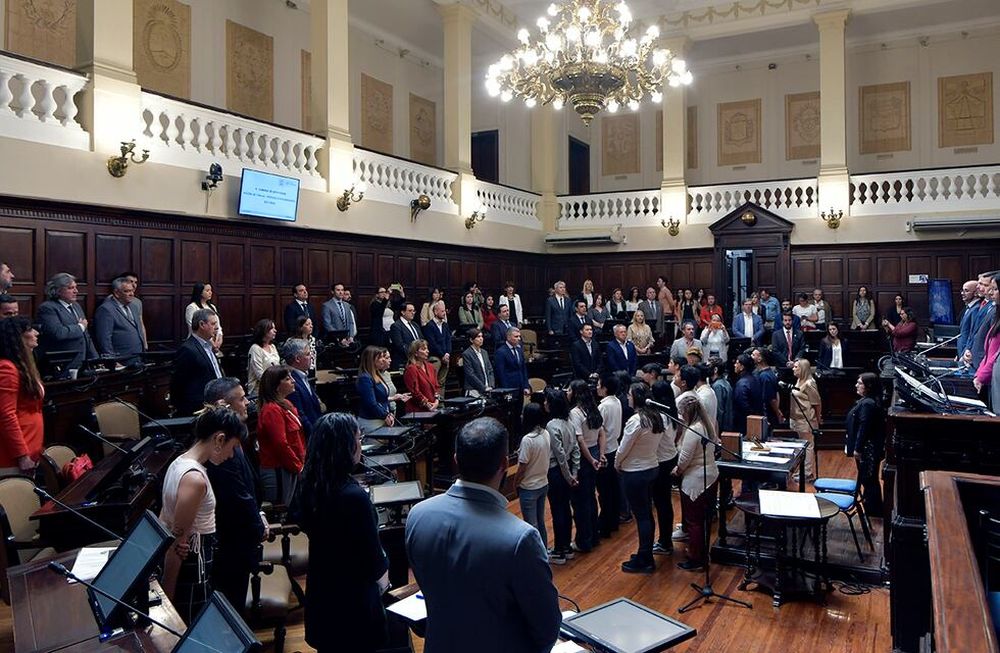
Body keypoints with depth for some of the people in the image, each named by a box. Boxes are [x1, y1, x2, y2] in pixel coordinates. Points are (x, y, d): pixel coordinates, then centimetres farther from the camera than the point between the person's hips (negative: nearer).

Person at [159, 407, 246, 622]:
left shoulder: (179, 462, 3)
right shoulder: (195, 479, -26)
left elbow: (164, 520, 9)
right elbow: (177, 541, -23)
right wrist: (167, 592, -17)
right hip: (192, 565, -9)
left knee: (183, 628, 22)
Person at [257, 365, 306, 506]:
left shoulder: (285, 404, 12)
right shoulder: (272, 410, -18)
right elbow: (281, 445, -22)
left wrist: (302, 463, 11)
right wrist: (298, 466, -12)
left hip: (290, 470, 9)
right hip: (277, 472, -9)